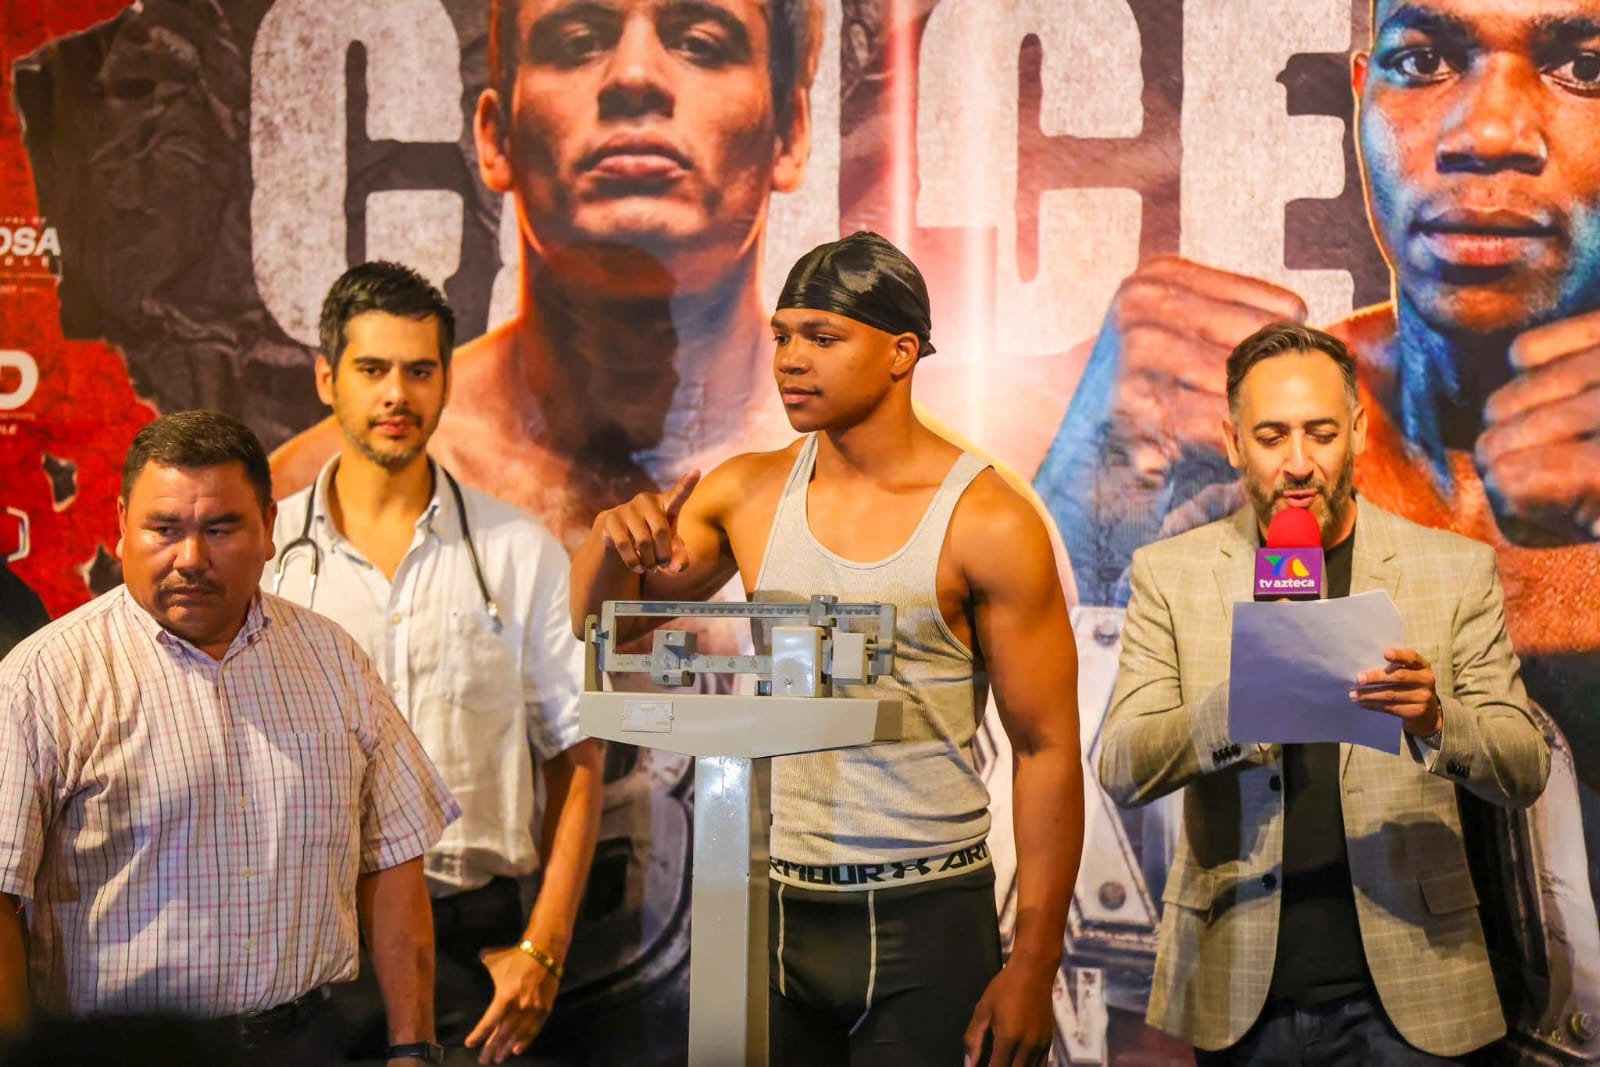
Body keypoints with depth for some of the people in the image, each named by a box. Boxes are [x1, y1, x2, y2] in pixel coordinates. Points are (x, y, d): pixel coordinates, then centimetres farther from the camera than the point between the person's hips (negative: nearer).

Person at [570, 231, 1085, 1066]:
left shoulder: (987, 522, -10)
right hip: (771, 907, 4)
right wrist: (614, 543, -14)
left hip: (925, 919, -3)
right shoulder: (748, 493, 3)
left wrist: (1034, 965, -11)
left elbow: (1047, 749, -8)